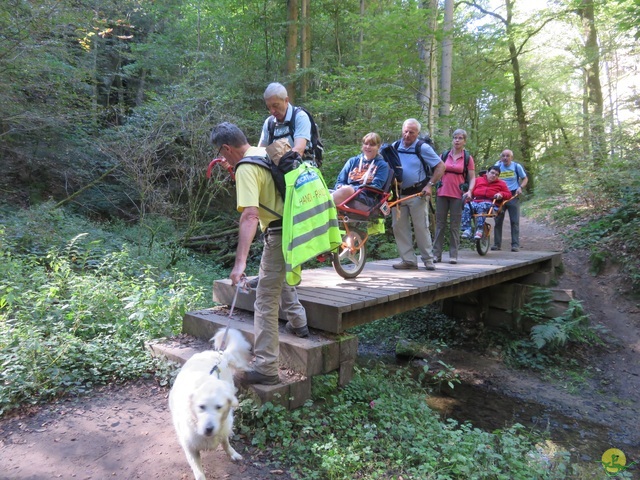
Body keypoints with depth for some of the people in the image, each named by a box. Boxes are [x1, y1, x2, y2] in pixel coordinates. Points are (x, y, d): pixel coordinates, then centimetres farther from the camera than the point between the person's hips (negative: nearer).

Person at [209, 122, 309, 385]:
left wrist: (240, 263, -35)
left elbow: (250, 216, -30)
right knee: (282, 276, 35)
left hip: (278, 234, -9)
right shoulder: (266, 152, 8)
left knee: (266, 301, -3)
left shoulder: (246, 168, -18)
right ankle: (298, 322, 44)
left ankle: (266, 368, 2)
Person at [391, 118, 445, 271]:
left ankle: (428, 260, 12)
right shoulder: (395, 147, 7)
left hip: (417, 194, -4)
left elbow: (441, 166, -4)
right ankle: (408, 260, 11)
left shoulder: (423, 148, -5)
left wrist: (430, 185, -11)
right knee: (399, 227, 3)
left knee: (421, 227, 0)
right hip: (398, 194, 5)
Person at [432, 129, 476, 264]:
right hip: (442, 193, 2)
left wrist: (469, 191, -13)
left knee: (455, 225, 1)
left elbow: (472, 178, 3)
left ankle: (453, 255, 7)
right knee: (440, 223, 3)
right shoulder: (444, 155, 10)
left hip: (457, 195, -2)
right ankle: (437, 254, 6)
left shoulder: (468, 158, 5)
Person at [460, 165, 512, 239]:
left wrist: (501, 194, -3)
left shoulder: (501, 183, 22)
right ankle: (467, 230, -35)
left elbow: (509, 194, 18)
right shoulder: (479, 180, 25)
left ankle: (479, 230, -41)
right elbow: (471, 191, 19)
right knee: (466, 207, -33)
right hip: (475, 202, 2)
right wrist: (468, 196, -3)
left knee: (481, 206, -40)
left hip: (489, 203, -2)